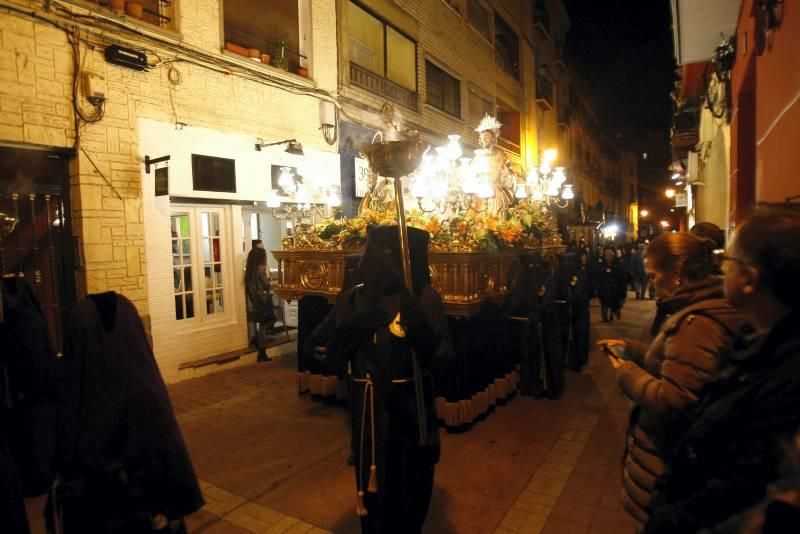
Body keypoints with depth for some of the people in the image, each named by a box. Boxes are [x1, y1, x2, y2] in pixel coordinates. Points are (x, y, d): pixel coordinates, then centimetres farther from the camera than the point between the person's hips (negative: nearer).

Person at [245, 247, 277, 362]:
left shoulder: (249, 270, 8)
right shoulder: (261, 268, -16)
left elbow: (250, 287, 11)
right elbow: (266, 286, -16)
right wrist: (267, 274, -5)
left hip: (253, 303, 8)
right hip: (262, 302, -8)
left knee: (259, 327, 18)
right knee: (263, 327, -1)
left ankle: (261, 353, 26)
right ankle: (262, 354, 4)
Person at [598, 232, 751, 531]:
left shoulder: (698, 323, -28)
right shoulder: (702, 311, 6)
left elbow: (672, 402, -31)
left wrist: (628, 372, -17)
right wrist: (630, 349, 10)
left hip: (665, 459, -10)